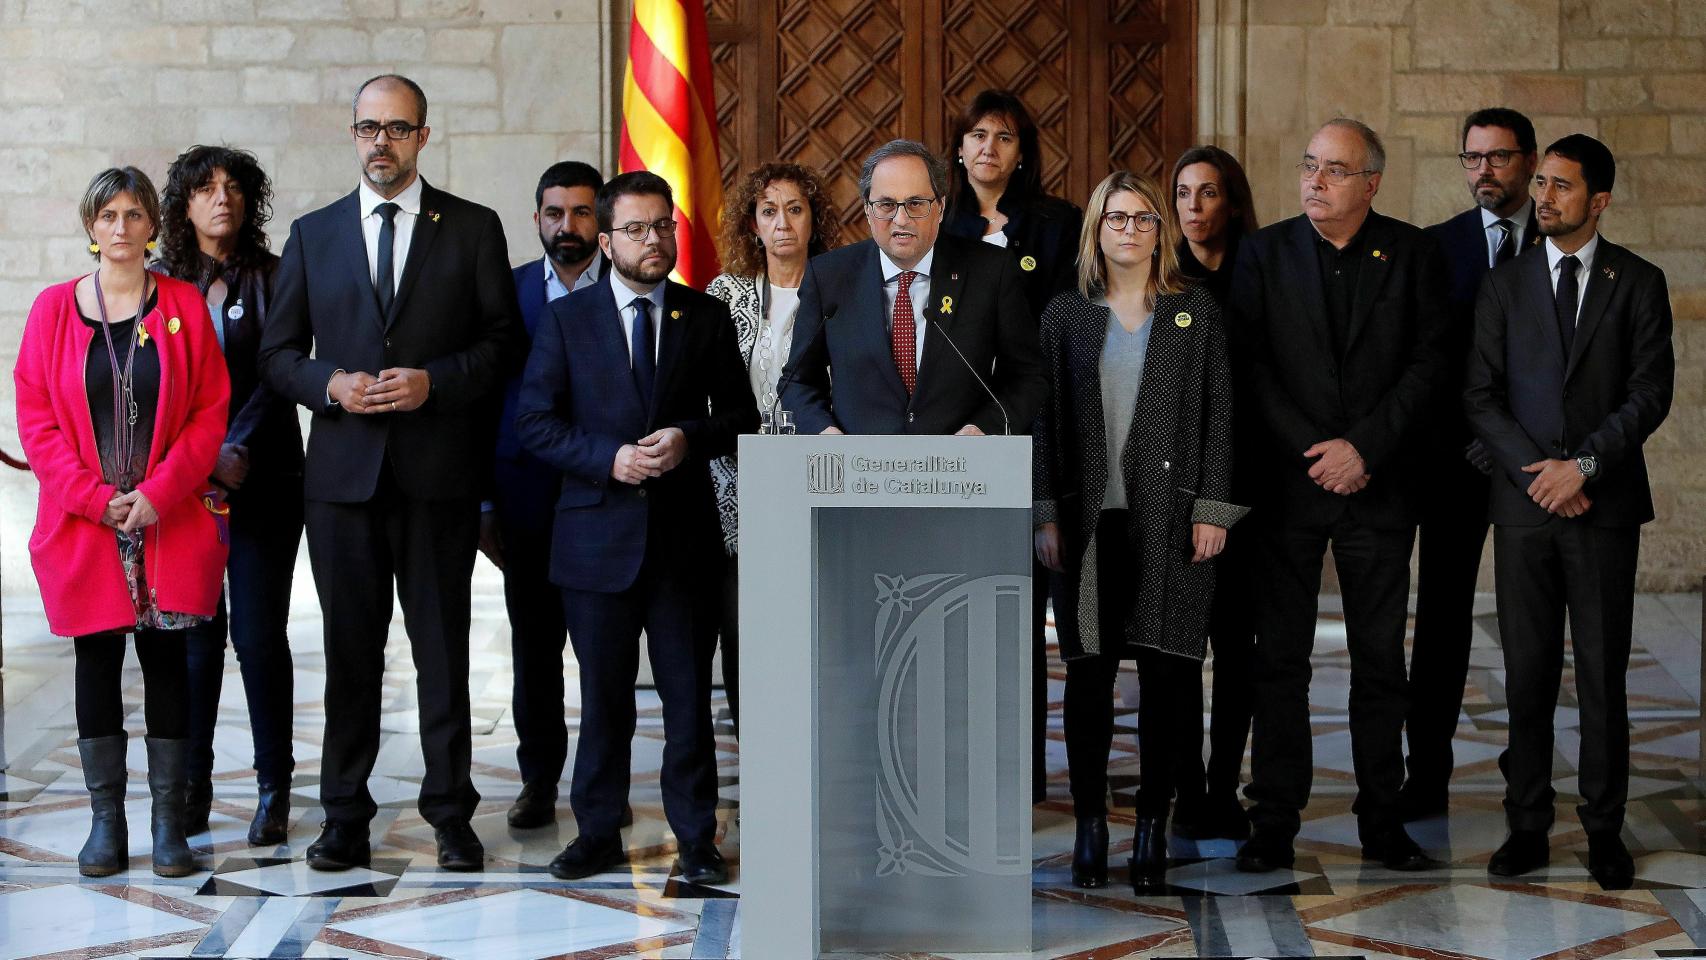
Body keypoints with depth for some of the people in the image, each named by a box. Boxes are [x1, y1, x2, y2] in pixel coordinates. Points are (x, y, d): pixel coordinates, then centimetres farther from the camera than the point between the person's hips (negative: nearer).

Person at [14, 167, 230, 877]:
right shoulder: (54, 308, 5)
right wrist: (94, 498, -8)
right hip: (83, 522, 1)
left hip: (171, 524, -1)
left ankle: (169, 821, 7)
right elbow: (35, 417, 2)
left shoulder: (184, 305, 4)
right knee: (96, 661, 4)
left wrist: (159, 494, -10)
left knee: (166, 659, 1)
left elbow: (211, 411, 0)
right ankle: (106, 822, 11)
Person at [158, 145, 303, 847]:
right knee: (196, 635, 3)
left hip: (261, 480, -2)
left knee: (259, 634, -3)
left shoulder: (274, 277, 3)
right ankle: (193, 784, 13)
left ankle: (274, 788, 6)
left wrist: (237, 450, -16)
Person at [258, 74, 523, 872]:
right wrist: (332, 384, -8)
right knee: (349, 649, 6)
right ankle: (346, 818, 14)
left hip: (439, 474, -2)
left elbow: (504, 339, 3)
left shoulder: (473, 229, 5)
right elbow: (278, 352, 11)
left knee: (442, 647, 3)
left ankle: (450, 813, 12)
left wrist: (434, 381, -12)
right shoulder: (313, 234, 11)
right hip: (343, 472, 2)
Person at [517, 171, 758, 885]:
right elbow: (535, 421, -1)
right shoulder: (566, 319, 4)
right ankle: (598, 833, 19)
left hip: (684, 533, 1)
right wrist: (609, 459, -14)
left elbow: (740, 416, 8)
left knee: (689, 694, 3)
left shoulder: (707, 317, 7)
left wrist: (690, 439, -11)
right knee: (603, 696, 8)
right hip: (599, 533, 0)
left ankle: (696, 838, 12)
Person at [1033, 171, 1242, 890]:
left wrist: (1211, 510, -4)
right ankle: (1090, 824, 11)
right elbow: (1045, 420, 6)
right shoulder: (1065, 315, 8)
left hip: (1170, 520, 0)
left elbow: (1217, 417, 4)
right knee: (1088, 672, 2)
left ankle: (1153, 824, 10)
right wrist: (1046, 516, 0)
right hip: (1089, 521, 1)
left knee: (1165, 673, 0)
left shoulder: (1196, 312, 6)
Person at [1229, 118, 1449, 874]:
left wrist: (1363, 448, -13)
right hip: (1286, 481, 0)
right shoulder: (1264, 252, 4)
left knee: (1380, 660, 6)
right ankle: (1274, 822, 9)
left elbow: (1427, 363, -3)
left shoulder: (1412, 254, 3)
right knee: (1279, 657, 2)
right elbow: (1251, 365, -3)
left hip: (1379, 483, 0)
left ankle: (1381, 820, 14)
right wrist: (1313, 451, -11)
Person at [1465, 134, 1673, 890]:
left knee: (1603, 674, 2)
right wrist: (1537, 472, -8)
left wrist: (1582, 465, -13)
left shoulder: (1637, 283, 4)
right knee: (1528, 673, 3)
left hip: (1604, 504, -1)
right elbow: (1481, 396, 4)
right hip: (1524, 505, 1)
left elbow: (1651, 393, -4)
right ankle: (1527, 825, 10)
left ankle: (1604, 829, 11)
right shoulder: (1504, 285, 9)